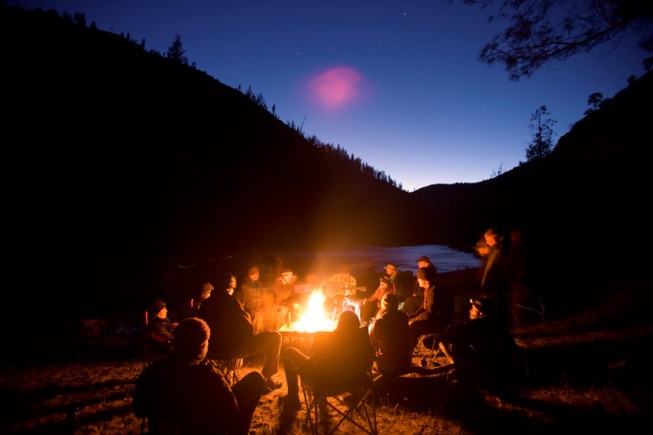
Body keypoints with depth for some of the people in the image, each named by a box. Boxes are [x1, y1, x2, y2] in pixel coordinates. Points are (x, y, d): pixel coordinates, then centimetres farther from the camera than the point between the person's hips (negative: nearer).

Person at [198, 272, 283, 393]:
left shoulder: (206, 303, 4)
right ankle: (266, 379, 11)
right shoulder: (230, 301, -15)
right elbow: (248, 329, -13)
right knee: (275, 337, 2)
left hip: (212, 349, 8)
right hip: (233, 348, -8)